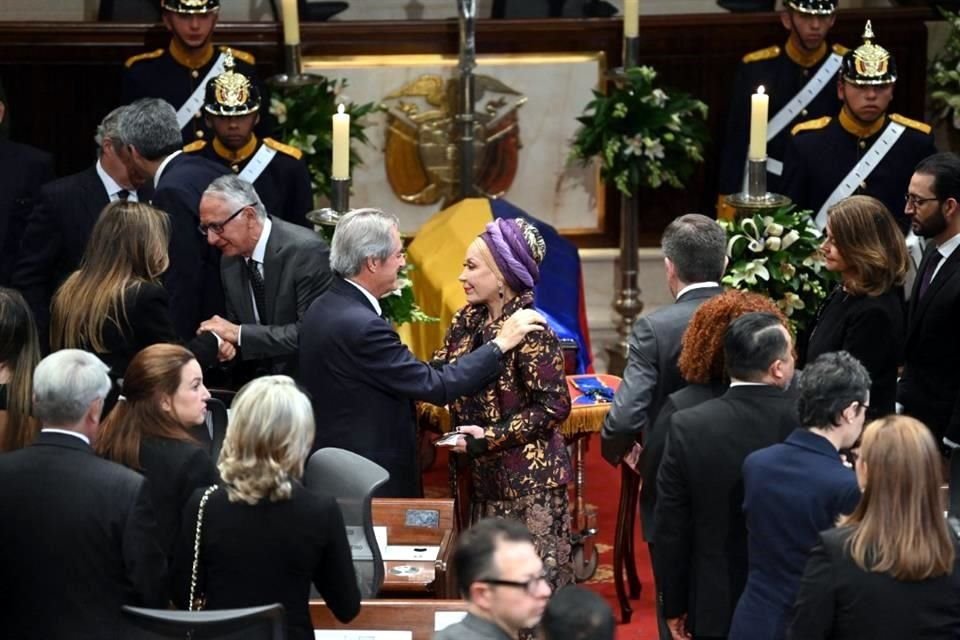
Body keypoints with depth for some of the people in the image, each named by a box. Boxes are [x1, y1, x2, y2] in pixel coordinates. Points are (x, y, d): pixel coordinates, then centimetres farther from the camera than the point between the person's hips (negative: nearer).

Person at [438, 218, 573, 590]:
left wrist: (489, 437, -18)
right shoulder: (467, 322, 7)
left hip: (530, 480, -7)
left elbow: (554, 407, -16)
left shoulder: (530, 332, -15)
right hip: (484, 477, 7)